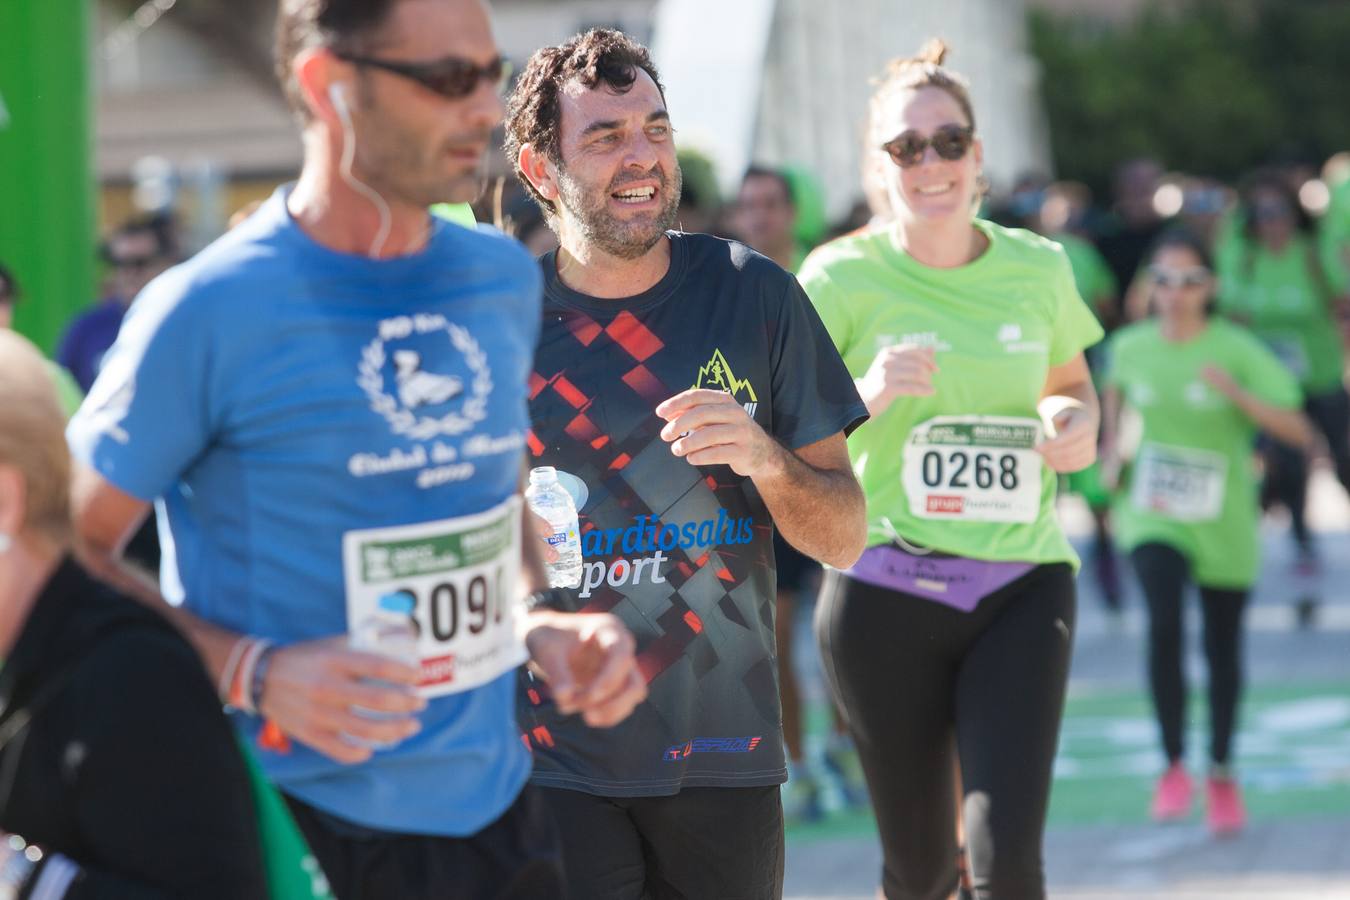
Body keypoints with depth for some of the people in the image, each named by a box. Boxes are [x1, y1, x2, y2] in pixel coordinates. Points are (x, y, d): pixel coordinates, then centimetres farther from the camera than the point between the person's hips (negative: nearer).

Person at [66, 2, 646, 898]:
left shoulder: (505, 278, 6)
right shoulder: (207, 311, -13)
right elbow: (67, 549, -8)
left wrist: (541, 622, 1)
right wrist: (256, 675, -21)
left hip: (497, 813, 5)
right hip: (296, 828, -5)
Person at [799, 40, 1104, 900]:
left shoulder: (1038, 268, 4)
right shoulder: (844, 276, -5)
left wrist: (1079, 424, 0)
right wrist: (860, 398, -25)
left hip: (1021, 586, 1)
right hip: (888, 593, -1)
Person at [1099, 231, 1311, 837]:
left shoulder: (1237, 351, -11)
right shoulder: (1131, 346, -2)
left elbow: (1297, 430, -16)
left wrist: (1234, 393, -29)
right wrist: (1110, 451, 7)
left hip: (1224, 520, 0)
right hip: (1153, 512, 0)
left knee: (1223, 646, 11)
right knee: (1164, 623, -23)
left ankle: (1222, 775, 32)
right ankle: (1173, 766, -10)